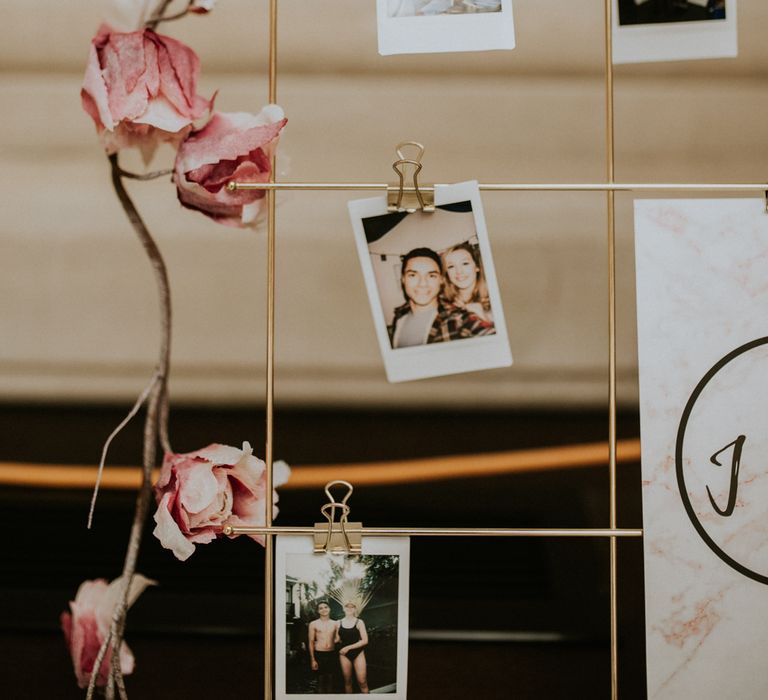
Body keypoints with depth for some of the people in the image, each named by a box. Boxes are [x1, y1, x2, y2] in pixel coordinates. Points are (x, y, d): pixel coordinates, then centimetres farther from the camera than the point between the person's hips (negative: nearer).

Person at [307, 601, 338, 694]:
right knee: (321, 679, 0)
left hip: (331, 654, 2)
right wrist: (312, 660, -4)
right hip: (319, 654, -2)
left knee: (330, 679, 7)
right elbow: (311, 642, 0)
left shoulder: (335, 623, 7)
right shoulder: (313, 624, 0)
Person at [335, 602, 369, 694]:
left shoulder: (359, 622, -3)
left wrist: (348, 647, -11)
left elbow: (365, 641, -8)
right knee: (347, 681, 4)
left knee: (362, 681, -9)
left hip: (358, 653, -2)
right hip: (344, 654, 2)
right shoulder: (339, 623, 4)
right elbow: (337, 639, 13)